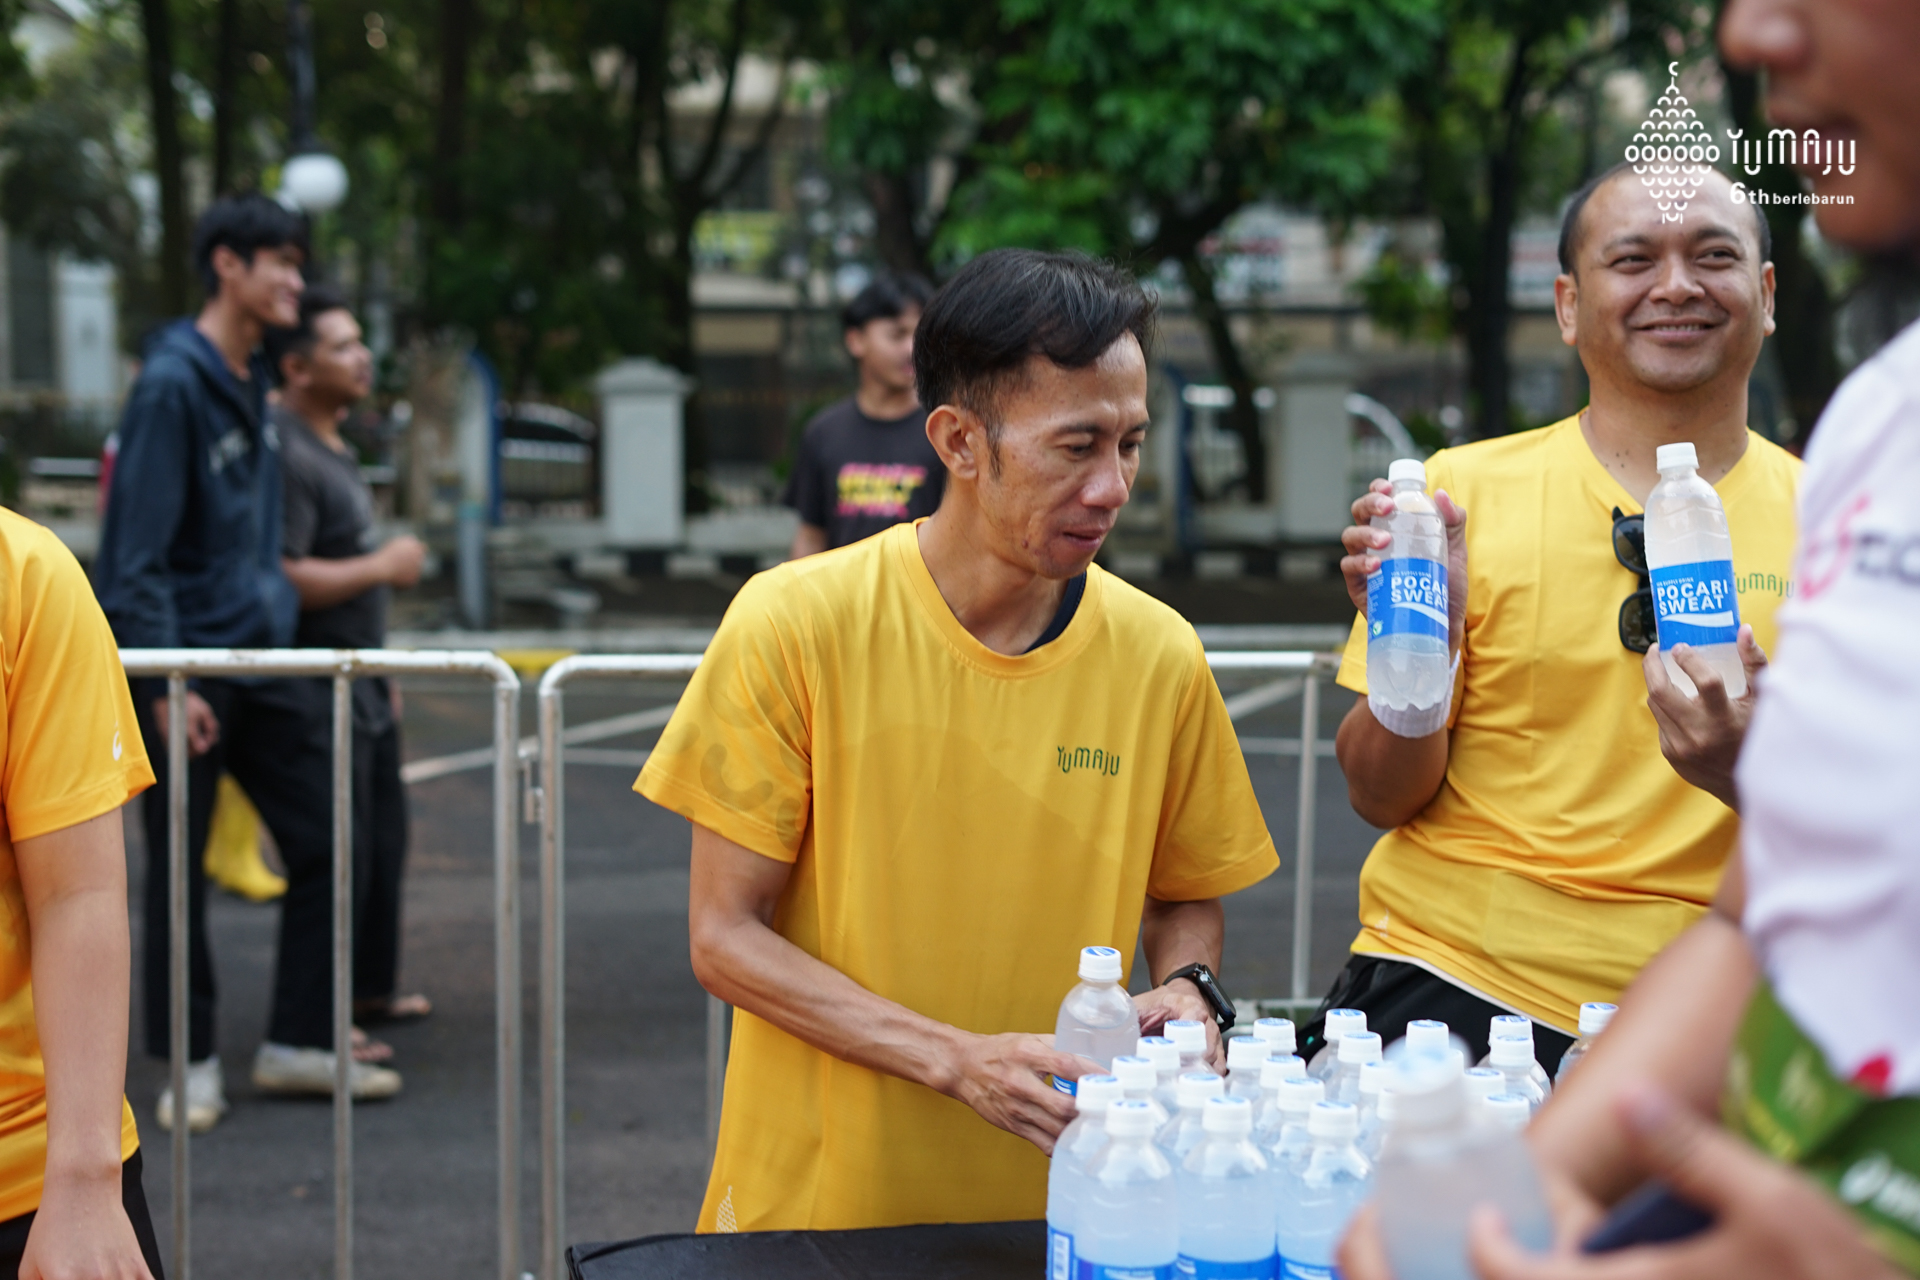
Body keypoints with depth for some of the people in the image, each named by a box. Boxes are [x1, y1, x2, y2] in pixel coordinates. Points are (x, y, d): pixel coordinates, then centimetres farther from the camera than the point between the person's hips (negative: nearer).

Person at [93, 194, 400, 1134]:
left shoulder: (252, 384, 12)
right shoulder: (172, 384, -14)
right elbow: (136, 552, -17)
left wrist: (279, 629, 17)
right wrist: (164, 683, -20)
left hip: (264, 659, 8)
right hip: (187, 663, -8)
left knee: (322, 843, 6)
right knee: (179, 874, 4)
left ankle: (297, 1046, 16)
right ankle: (191, 1065, 16)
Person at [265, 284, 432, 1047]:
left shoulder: (331, 442, 14)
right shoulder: (285, 453, -19)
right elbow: (283, 577, -28)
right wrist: (384, 566, -18)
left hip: (362, 683, 10)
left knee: (383, 837, 18)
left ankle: (370, 990, 31)